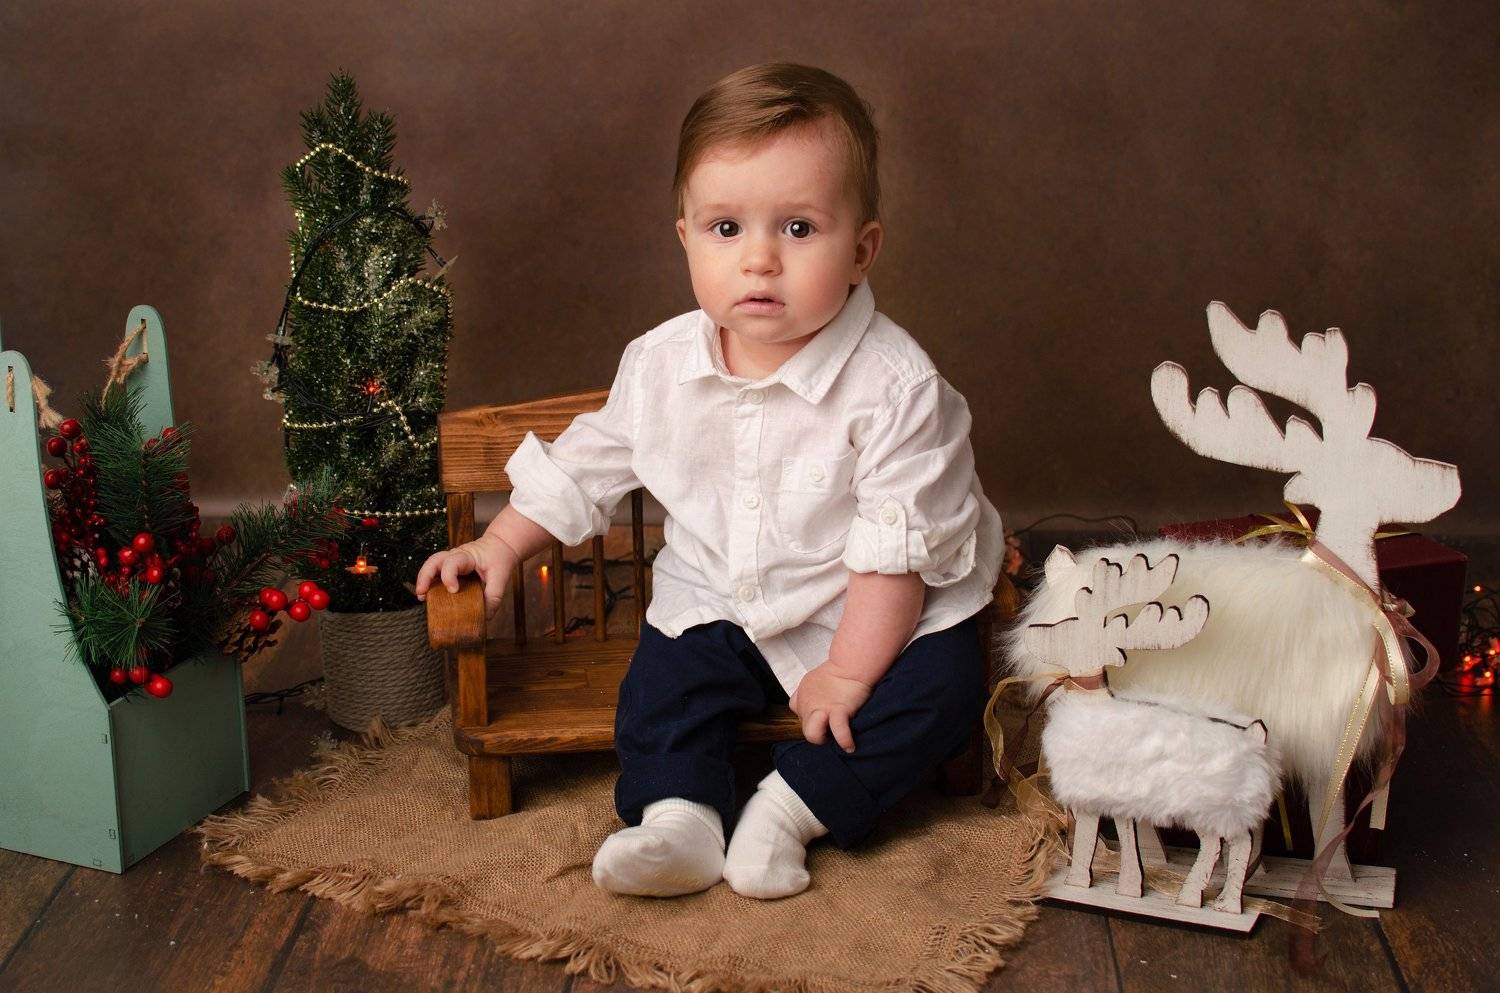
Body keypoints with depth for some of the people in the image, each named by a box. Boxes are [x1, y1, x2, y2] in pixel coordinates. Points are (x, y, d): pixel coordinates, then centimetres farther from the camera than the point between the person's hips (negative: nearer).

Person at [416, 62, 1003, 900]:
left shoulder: (895, 385, -24)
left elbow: (897, 547, -20)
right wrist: (502, 545, 3)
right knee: (663, 676, -16)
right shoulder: (662, 366, -10)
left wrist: (850, 672, -19)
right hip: (719, 604, 3)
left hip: (869, 617, -3)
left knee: (942, 688, -22)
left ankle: (793, 807, -17)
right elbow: (583, 467, 6)